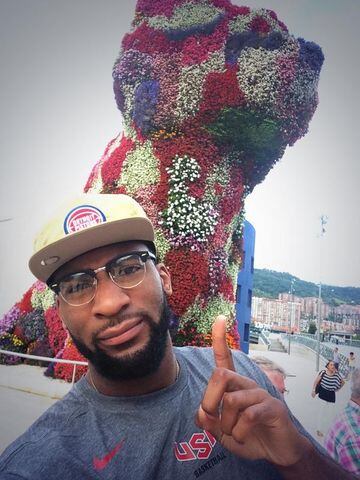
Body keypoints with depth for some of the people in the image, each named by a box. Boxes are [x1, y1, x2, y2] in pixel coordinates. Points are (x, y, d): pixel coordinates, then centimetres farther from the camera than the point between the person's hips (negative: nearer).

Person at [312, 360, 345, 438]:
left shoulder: (337, 374, -7)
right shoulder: (323, 372, -14)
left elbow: (343, 382, 11)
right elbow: (316, 381, -4)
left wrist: (337, 389, 5)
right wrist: (313, 390, -3)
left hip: (331, 397, 3)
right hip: (322, 396, -3)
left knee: (328, 415, 9)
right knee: (321, 413, 3)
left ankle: (322, 430, 25)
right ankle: (319, 429, 20)